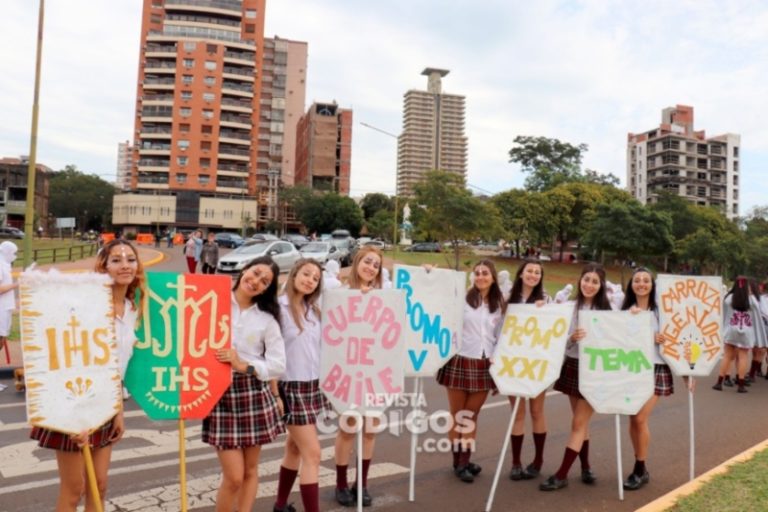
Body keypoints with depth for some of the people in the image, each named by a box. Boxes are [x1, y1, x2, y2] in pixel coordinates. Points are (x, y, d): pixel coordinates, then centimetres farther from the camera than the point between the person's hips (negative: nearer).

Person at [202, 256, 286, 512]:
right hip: (221, 394, -2)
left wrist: (243, 365, -14)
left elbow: (279, 364, -3)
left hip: (255, 395, 2)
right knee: (234, 476, -2)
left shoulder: (267, 319, 2)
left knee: (250, 470, 12)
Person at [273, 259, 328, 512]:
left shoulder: (314, 309, 7)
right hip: (291, 387, -6)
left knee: (295, 448, 18)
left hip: (314, 385, 7)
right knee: (312, 453, -7)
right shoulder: (279, 307, -12)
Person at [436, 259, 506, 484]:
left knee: (471, 416, 10)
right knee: (457, 416, 8)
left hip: (485, 365, 3)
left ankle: (465, 461, 19)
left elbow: (500, 337, 12)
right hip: (460, 361, -3)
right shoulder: (462, 298, -3)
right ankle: (458, 462, 19)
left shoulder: (500, 305, 8)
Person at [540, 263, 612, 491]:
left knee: (579, 423, 1)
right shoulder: (569, 306, -3)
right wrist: (572, 338, -24)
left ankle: (562, 474, 7)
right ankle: (585, 466, 31)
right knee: (581, 421, 16)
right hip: (572, 366, 3)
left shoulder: (606, 310, -7)